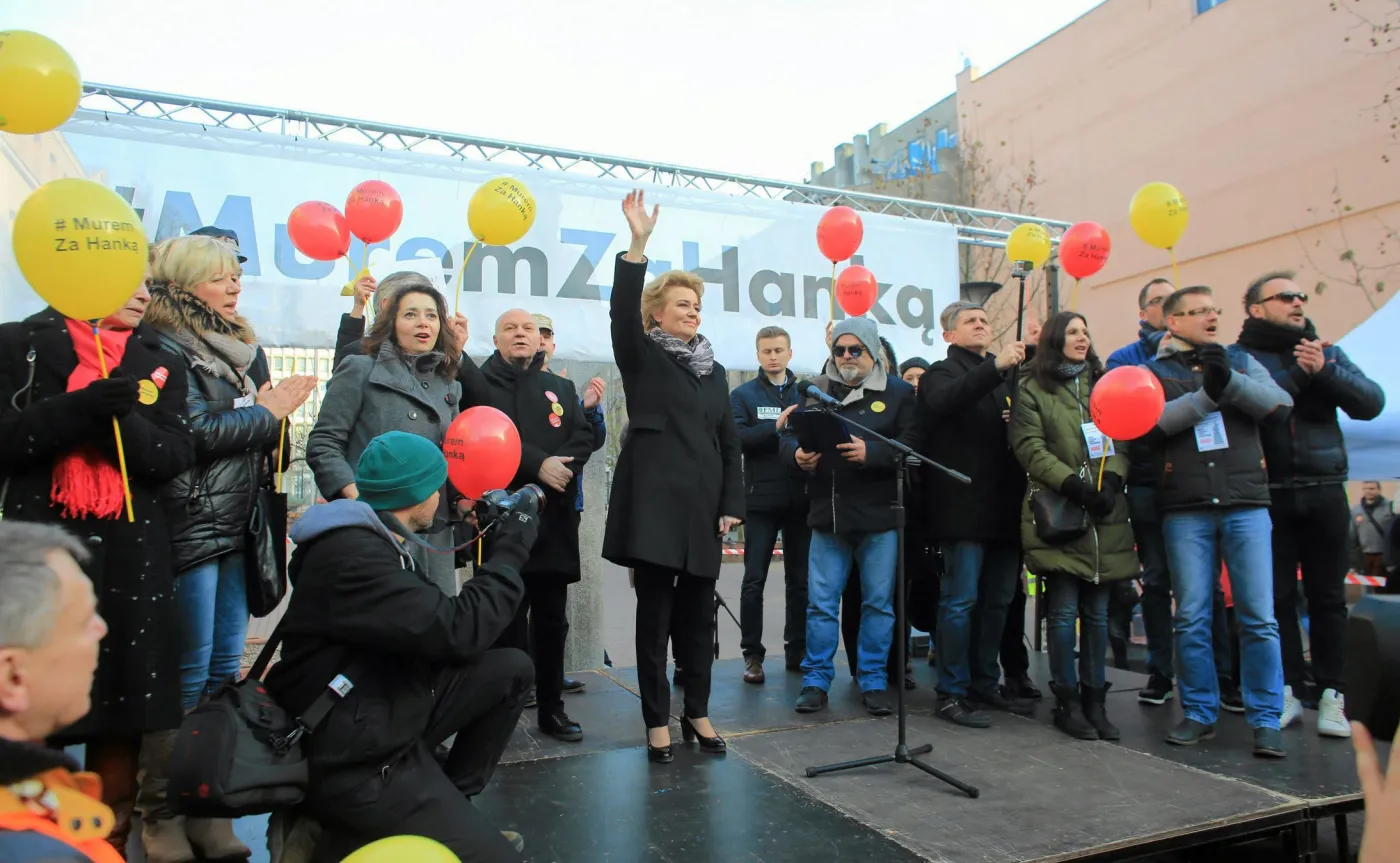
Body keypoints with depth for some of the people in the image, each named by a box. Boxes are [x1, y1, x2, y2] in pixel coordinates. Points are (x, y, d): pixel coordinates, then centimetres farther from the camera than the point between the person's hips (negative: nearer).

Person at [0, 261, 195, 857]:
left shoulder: (159, 365, 13)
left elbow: (173, 457, 1)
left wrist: (117, 418, -16)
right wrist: (81, 408, -20)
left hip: (131, 558, 2)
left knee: (124, 710, 6)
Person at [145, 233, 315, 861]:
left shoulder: (244, 347, 16)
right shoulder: (165, 348, -6)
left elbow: (265, 436, 19)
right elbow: (197, 431, -16)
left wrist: (273, 412, -1)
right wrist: (268, 412, -7)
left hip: (239, 526, 7)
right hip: (189, 526, -7)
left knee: (225, 668, 10)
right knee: (188, 673, -3)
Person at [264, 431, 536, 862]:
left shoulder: (371, 539, 9)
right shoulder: (350, 555, -24)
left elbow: (430, 617, 12)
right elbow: (458, 632, -28)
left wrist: (491, 541, 8)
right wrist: (510, 551, -15)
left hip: (391, 719, 10)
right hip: (354, 762, -10)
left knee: (512, 669, 6)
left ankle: (450, 805, 13)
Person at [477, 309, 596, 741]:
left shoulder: (561, 388, 17)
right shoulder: (482, 384, 4)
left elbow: (583, 437, 6)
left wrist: (560, 467, -13)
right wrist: (538, 464, -19)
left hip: (555, 518, 4)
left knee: (551, 617, 10)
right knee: (508, 617, 0)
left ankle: (551, 707, 20)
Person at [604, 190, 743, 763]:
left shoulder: (714, 371, 17)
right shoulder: (642, 358, 4)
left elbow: (729, 443, 15)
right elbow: (622, 312, -17)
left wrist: (732, 505, 6)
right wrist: (638, 245, -26)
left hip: (703, 507, 5)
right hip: (654, 505, -4)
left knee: (698, 616, 10)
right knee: (655, 615, 1)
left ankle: (697, 712, 25)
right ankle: (658, 721, 13)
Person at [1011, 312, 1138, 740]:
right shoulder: (1033, 389, 4)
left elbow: (1123, 438, 11)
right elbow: (1029, 447, -6)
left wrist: (1111, 480, -8)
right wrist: (1074, 485, -16)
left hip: (1106, 516, 4)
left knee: (1097, 611, 8)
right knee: (1064, 611, -3)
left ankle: (1095, 700, 16)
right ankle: (1067, 701, 8)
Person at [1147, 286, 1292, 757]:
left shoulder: (1240, 360, 14)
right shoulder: (1152, 372, 8)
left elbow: (1280, 404, -1)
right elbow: (1153, 421, -9)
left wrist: (1229, 381, -14)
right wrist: (1207, 393, -16)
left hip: (1246, 505, 1)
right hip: (1185, 510, -1)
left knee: (1259, 617, -1)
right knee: (1191, 620, 4)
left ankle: (1266, 720, 11)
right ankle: (1200, 713, 17)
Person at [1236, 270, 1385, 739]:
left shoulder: (1326, 352, 13)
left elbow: (1372, 402, 1)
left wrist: (1324, 371, -12)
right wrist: (1298, 372, -15)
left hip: (1324, 491, 3)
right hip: (1269, 494, -3)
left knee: (1327, 596, 7)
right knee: (1277, 596, 3)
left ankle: (1331, 694, 14)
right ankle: (1287, 691, 13)